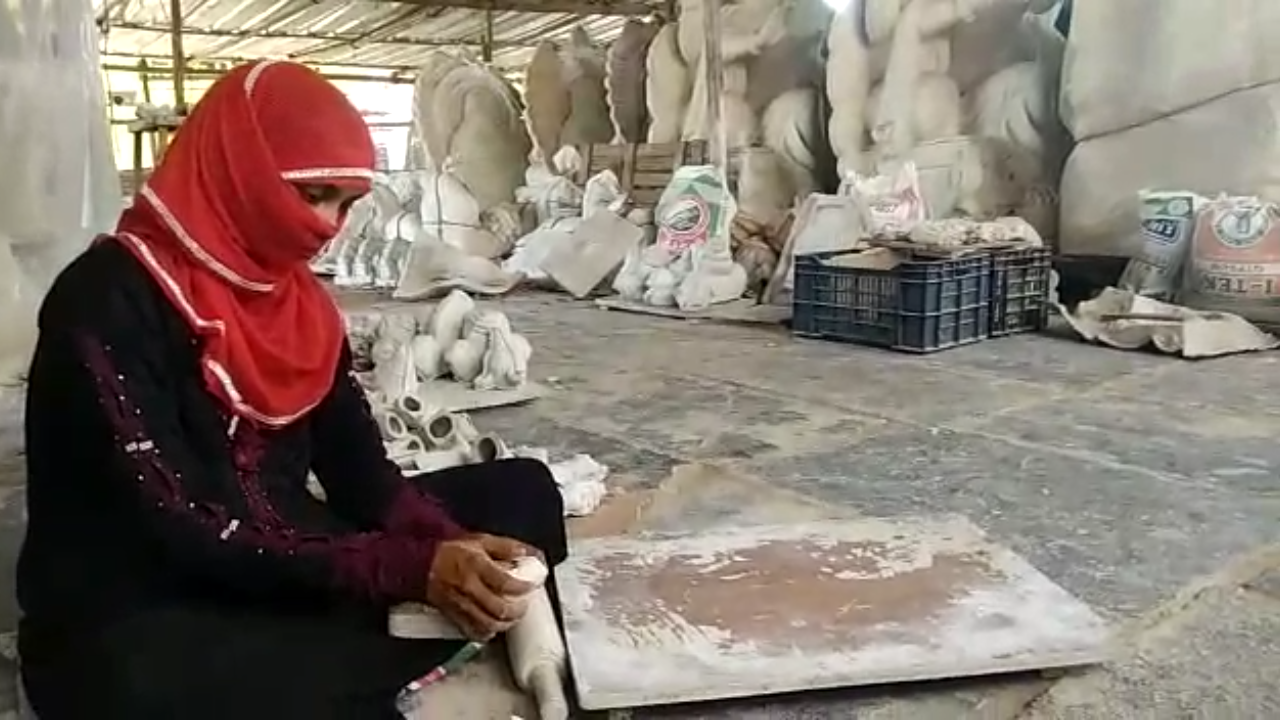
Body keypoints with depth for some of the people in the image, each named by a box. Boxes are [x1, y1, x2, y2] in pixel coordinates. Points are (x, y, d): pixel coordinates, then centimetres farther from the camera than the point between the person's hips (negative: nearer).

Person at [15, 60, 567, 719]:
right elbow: (188, 532, -24)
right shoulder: (108, 300, -18)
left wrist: (449, 546, -20)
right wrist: (411, 568, -31)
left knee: (520, 492, -2)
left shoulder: (295, 297, 5)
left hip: (282, 574, 8)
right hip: (132, 627, -7)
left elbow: (362, 470, 0)